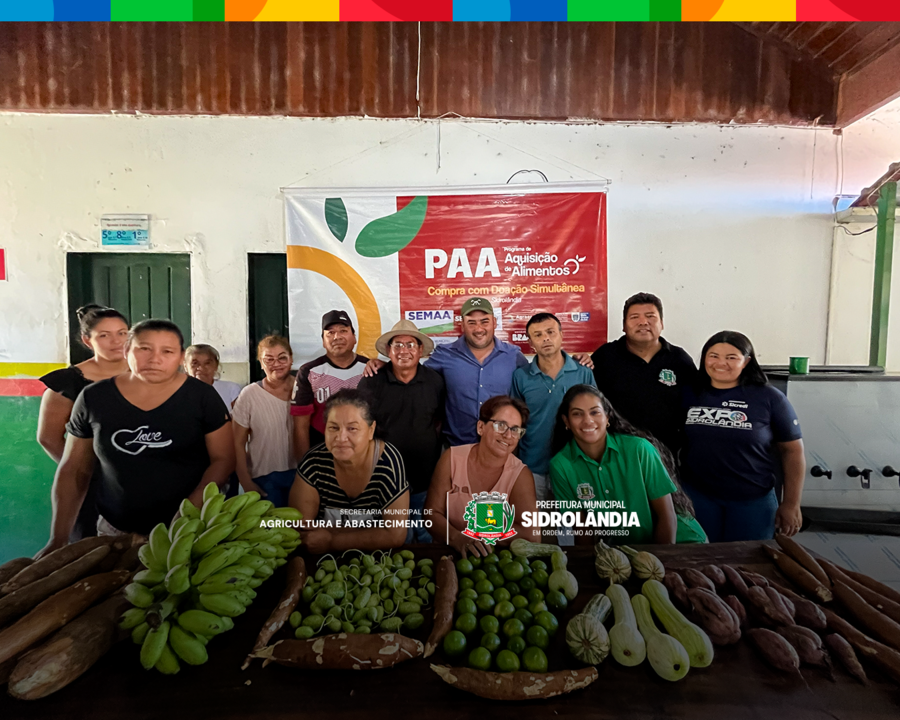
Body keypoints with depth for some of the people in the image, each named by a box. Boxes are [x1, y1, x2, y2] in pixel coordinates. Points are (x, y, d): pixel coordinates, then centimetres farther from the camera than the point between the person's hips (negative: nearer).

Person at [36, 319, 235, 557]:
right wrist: (58, 540, 3)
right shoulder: (93, 398, -2)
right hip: (116, 532, 2)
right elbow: (73, 470, 5)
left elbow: (223, 459, -8)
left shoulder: (202, 397, -9)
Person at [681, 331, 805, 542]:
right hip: (697, 497, 1)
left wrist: (791, 504, -2)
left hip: (753, 501, -1)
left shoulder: (769, 398, -6)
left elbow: (793, 450, -1)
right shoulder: (690, 394, -2)